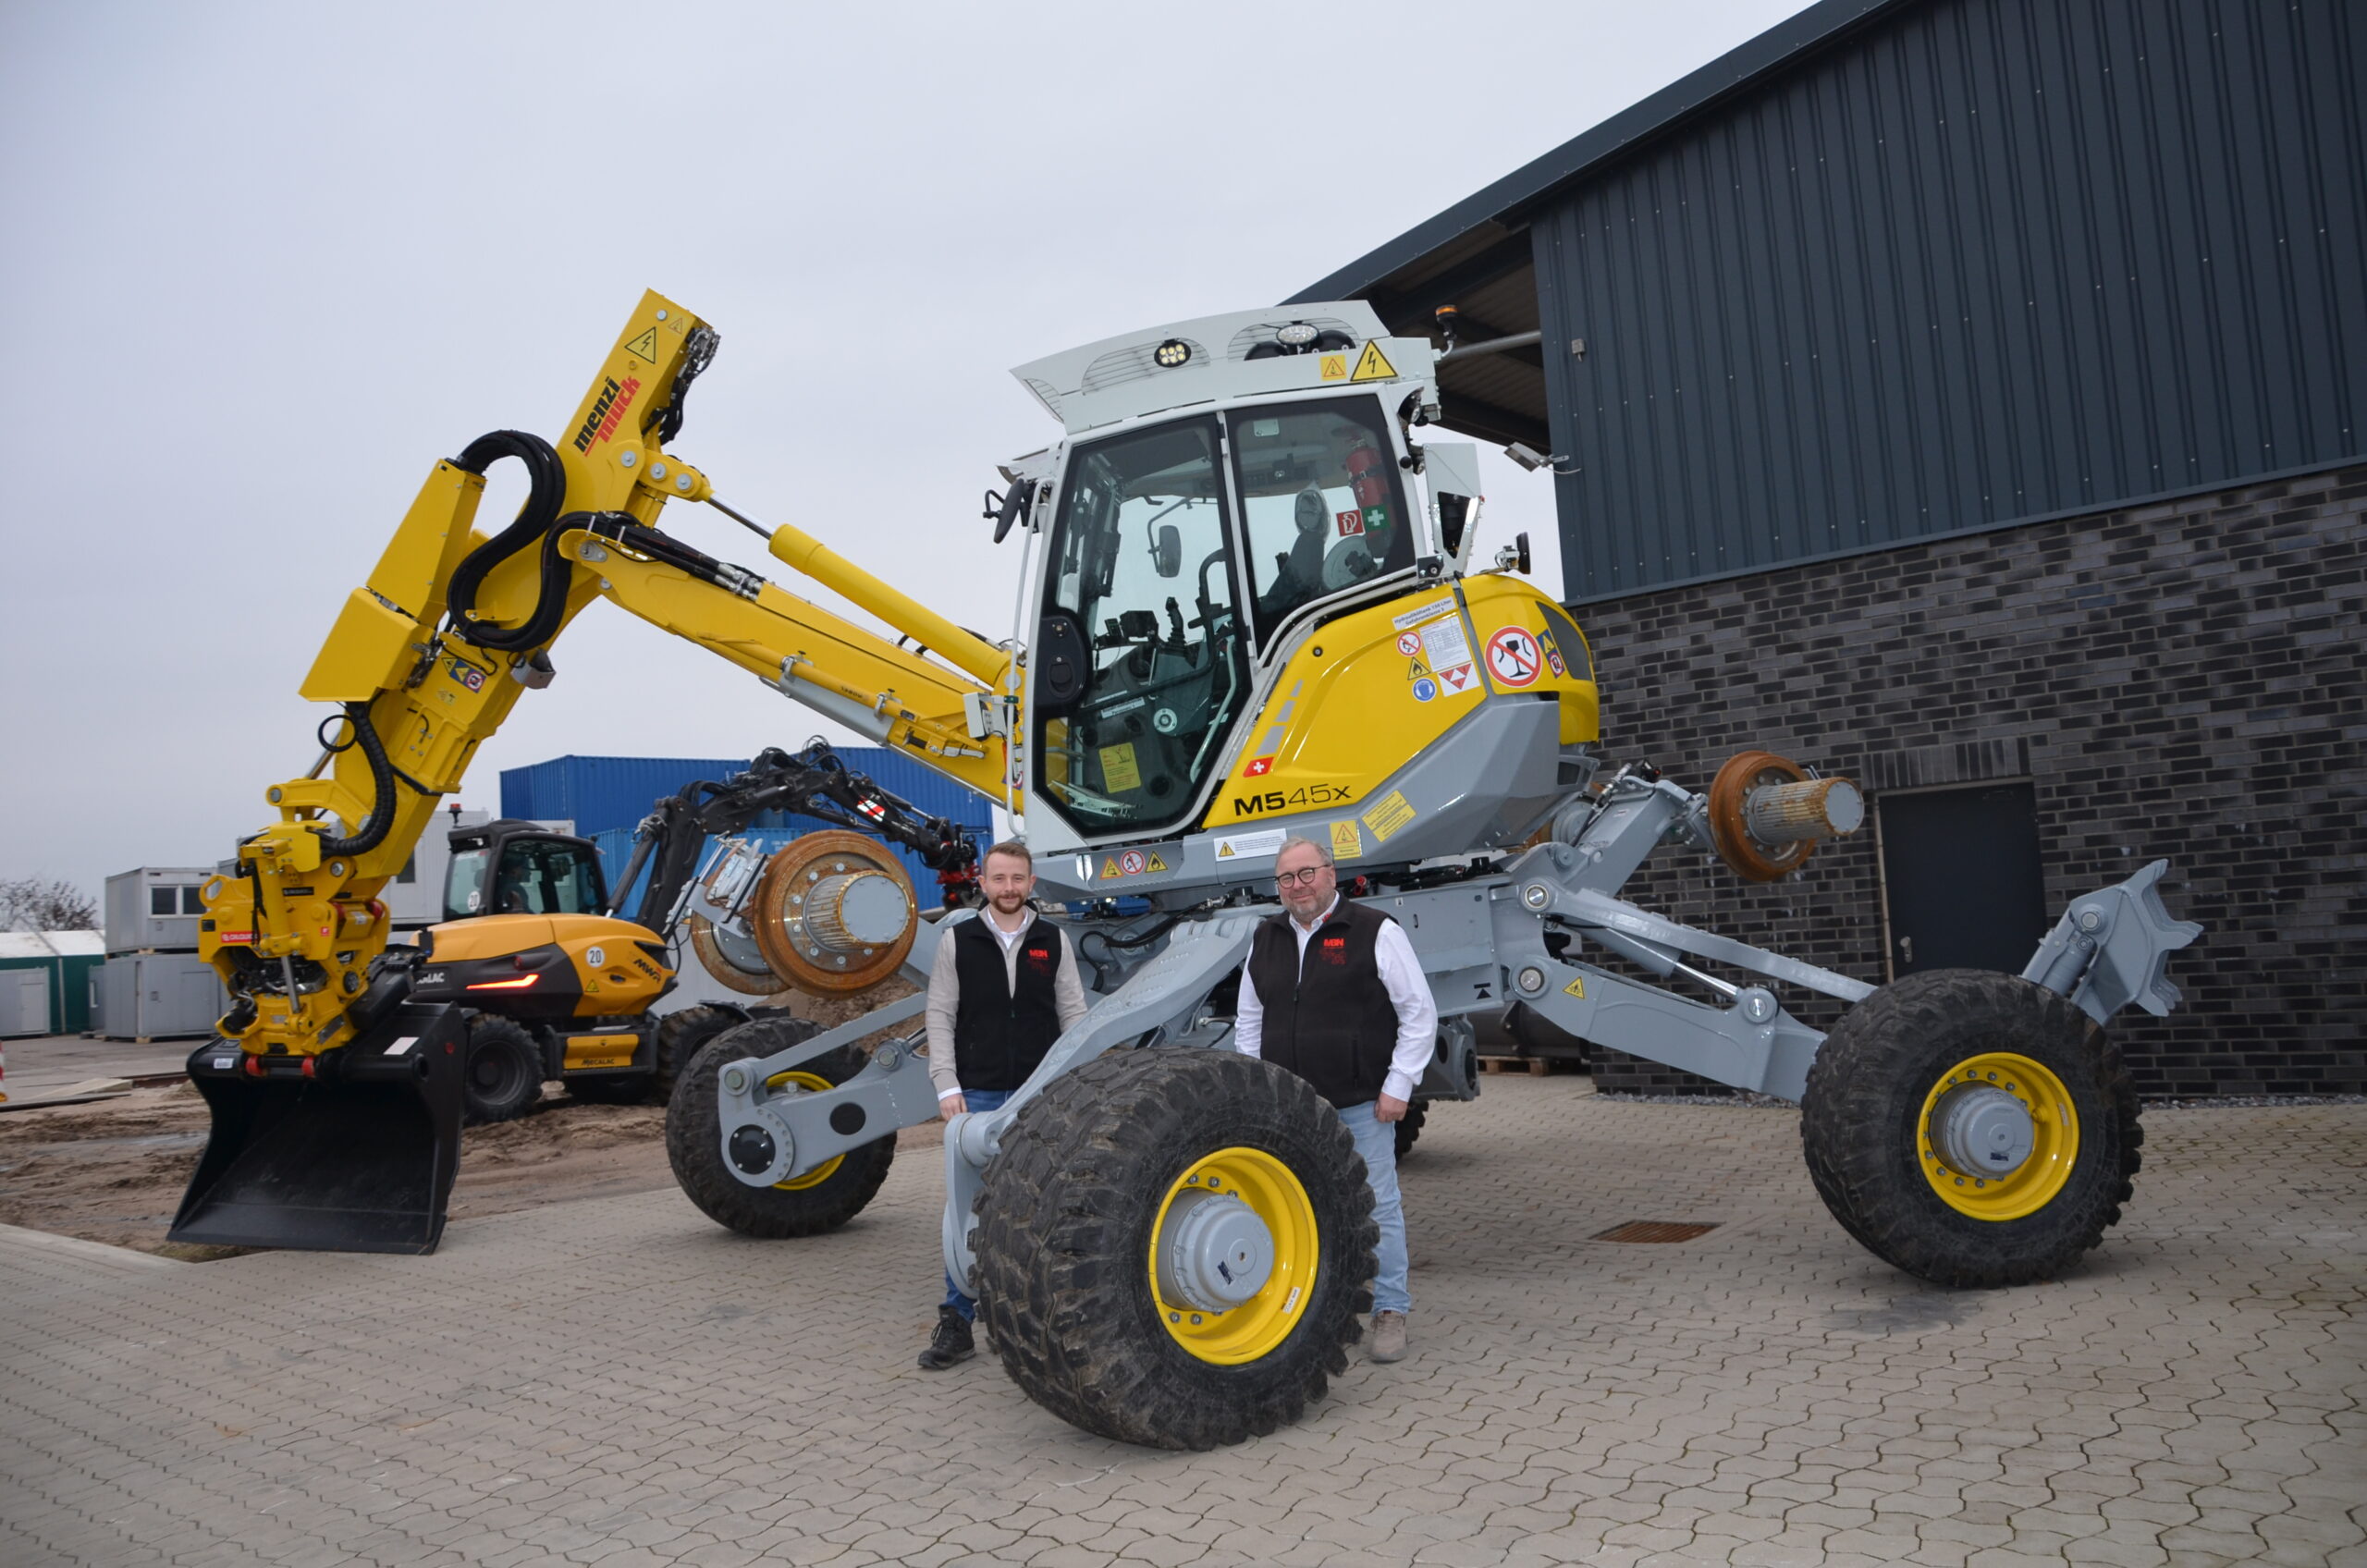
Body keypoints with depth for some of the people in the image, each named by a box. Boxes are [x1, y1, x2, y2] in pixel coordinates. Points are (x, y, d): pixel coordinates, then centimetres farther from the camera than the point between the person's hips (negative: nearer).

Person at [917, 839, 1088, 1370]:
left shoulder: (1054, 942, 5)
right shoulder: (957, 942, 2)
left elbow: (1073, 1016, 6)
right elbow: (941, 1017, 1)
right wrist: (947, 1086, -7)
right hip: (978, 1096, -1)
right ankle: (957, 1322, 7)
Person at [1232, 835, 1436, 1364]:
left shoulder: (1375, 932, -6)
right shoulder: (1266, 940, 11)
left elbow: (1419, 1013, -4)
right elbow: (1248, 1020, 19)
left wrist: (1399, 1085, -8)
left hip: (1362, 1104, -5)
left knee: (1376, 1205, 0)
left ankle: (1390, 1313, 12)